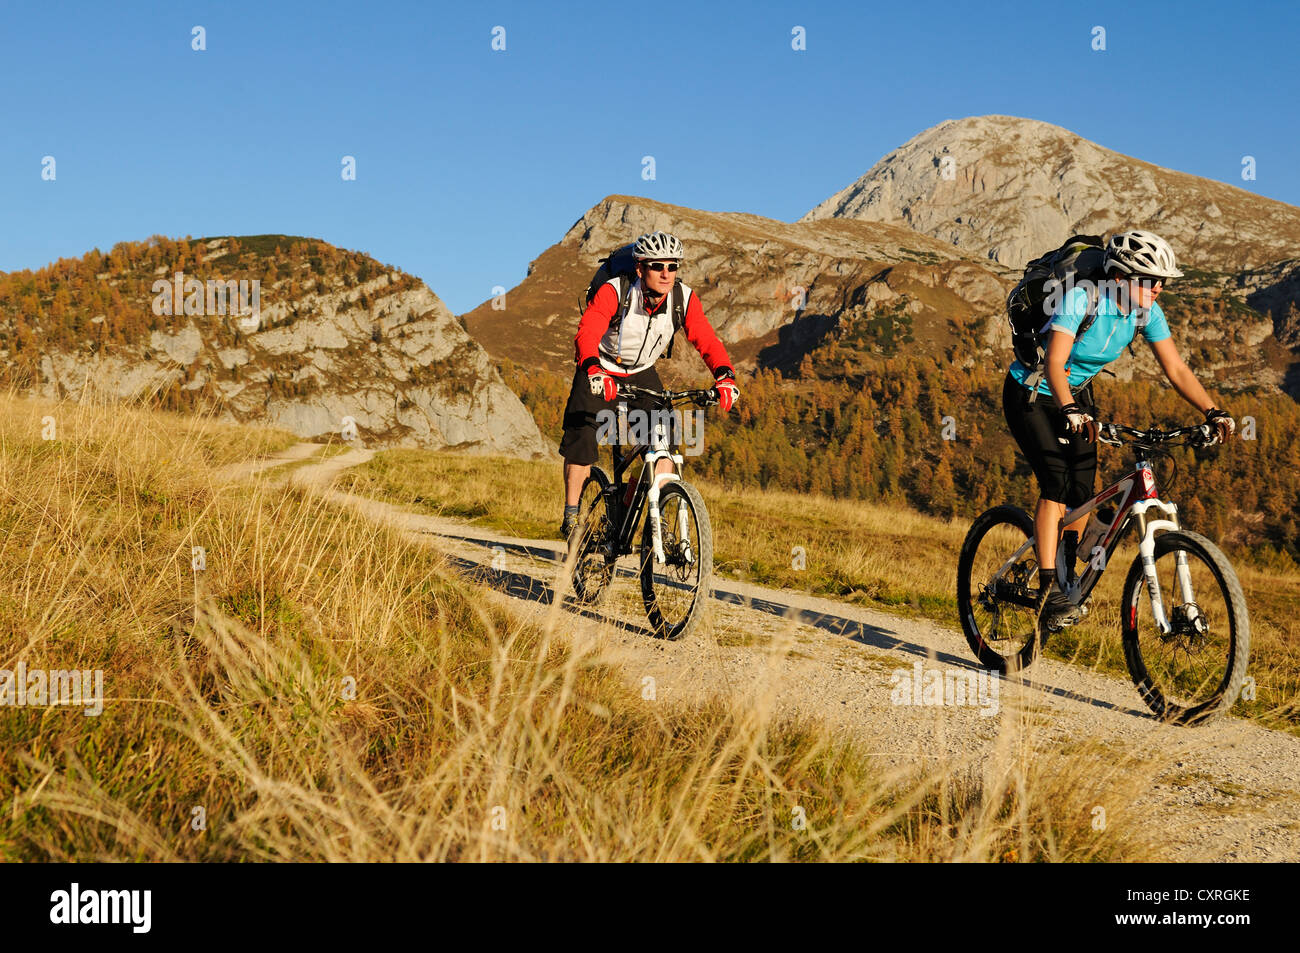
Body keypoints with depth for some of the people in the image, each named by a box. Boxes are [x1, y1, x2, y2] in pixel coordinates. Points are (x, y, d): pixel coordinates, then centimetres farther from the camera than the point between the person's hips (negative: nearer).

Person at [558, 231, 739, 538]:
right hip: (600, 373, -3)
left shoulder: (685, 299, -20)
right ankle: (571, 513, 5)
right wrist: (594, 371, -61)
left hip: (642, 374, 3)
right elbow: (586, 334, -42)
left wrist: (725, 376, -46)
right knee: (581, 442, -14)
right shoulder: (613, 292, -30)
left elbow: (707, 340, -26)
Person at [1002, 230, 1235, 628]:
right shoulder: (1080, 300, -30)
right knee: (1057, 480, -22)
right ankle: (1048, 589, -23)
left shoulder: (1147, 312, -12)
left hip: (1076, 395, 6)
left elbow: (1176, 369, -11)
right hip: (1031, 394, -6)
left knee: (1083, 491, -5)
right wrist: (1069, 411, -56)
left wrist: (1213, 412, -23)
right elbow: (1054, 363, -40)